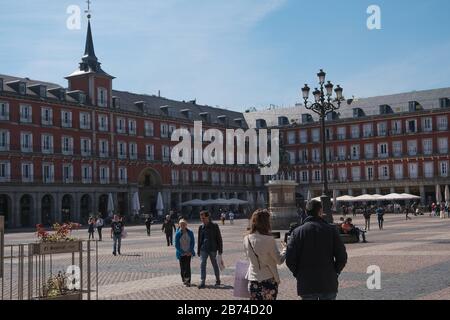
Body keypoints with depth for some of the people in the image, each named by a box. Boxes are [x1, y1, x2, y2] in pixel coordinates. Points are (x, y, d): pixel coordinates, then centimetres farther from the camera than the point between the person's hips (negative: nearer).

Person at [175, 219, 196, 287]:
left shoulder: (190, 233, -1)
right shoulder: (178, 234, -7)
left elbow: (193, 242, 3)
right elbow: (176, 245, -5)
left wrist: (190, 251, -7)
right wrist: (183, 252, -10)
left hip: (188, 253, 0)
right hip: (181, 253, 0)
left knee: (188, 266, -6)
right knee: (182, 267, 5)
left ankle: (188, 281, -4)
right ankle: (184, 279, 24)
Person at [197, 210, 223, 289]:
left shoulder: (214, 226, -5)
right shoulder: (201, 227, 5)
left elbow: (219, 238, -2)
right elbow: (199, 239, 12)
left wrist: (220, 249, -5)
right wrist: (198, 251, 11)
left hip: (212, 249, -3)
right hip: (203, 249, 3)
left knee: (214, 264, 9)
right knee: (203, 265, -5)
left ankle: (218, 280, 25)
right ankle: (202, 282, -5)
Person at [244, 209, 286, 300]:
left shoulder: (247, 239, -1)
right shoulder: (269, 240, -16)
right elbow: (279, 260, -8)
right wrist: (285, 248, 8)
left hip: (253, 280, 4)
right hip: (268, 280, -4)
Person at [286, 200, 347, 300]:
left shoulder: (298, 232, -3)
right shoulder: (331, 230, -4)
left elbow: (290, 259, -7)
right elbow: (342, 257, -6)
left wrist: (298, 274, 7)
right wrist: (335, 272, 8)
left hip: (306, 284, 0)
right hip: (328, 283, 0)